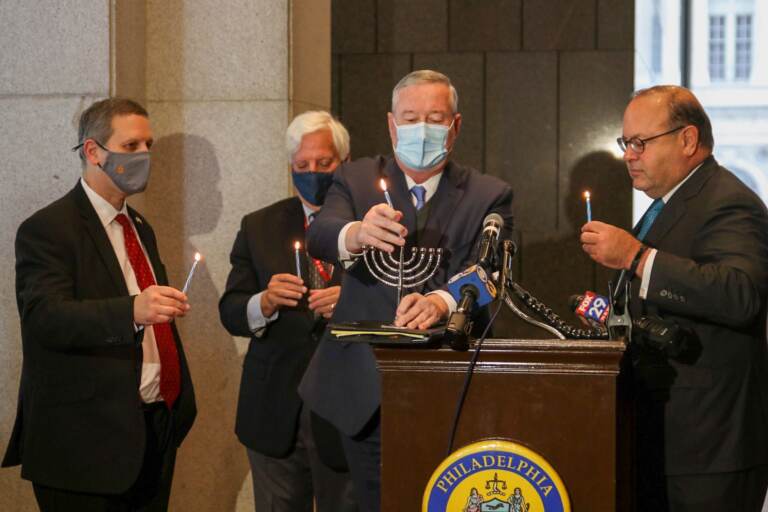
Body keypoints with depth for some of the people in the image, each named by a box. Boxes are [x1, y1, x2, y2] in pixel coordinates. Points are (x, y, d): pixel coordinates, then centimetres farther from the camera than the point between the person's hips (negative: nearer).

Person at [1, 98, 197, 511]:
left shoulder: (139, 227, 17)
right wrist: (133, 311, -39)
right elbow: (47, 317, -24)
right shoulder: (46, 229, -9)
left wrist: (179, 403, 16)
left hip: (155, 432, 8)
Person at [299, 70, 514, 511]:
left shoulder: (490, 196, 2)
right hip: (368, 396, 1)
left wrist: (441, 302, -36)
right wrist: (356, 234, -39)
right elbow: (318, 236, -15)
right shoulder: (356, 180, 5)